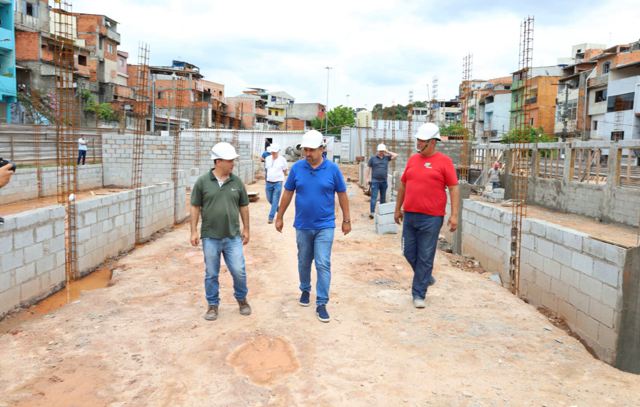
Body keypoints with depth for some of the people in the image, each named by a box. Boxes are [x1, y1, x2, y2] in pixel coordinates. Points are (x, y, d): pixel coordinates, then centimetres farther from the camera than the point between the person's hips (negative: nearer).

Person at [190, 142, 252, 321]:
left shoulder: (237, 182, 2)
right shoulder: (202, 181, -4)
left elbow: (243, 206, 9)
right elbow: (195, 207, 1)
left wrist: (246, 229, 9)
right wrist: (194, 231, -3)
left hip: (233, 237, 1)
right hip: (210, 237, -1)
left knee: (239, 271, 2)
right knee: (211, 274, 9)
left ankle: (242, 299, 27)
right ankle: (213, 305, 26)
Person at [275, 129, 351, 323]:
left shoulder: (332, 169, -7)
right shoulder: (296, 168, -4)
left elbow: (342, 195, 1)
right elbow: (287, 193, 5)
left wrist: (346, 220, 3)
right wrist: (279, 217, 8)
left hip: (325, 226, -2)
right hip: (303, 225, 2)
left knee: (323, 264, -5)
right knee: (304, 262, 17)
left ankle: (321, 304, 2)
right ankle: (305, 290, 40)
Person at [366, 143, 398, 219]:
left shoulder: (386, 158, 7)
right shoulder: (373, 158, 2)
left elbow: (395, 155, 2)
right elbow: (368, 168, 4)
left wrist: (387, 152, 1)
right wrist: (368, 178, -3)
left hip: (384, 181, 3)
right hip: (375, 181, -3)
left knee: (383, 197, 11)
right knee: (374, 197, -8)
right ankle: (372, 212, -11)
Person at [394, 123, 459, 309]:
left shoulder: (444, 161, -4)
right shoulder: (412, 159, 10)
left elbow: (454, 189, -6)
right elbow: (403, 184, 18)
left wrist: (454, 215, -12)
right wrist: (398, 209, 19)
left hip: (431, 218, -5)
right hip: (409, 216, 5)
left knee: (425, 257, 2)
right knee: (409, 253, 12)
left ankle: (418, 294, 13)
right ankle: (425, 277, 37)